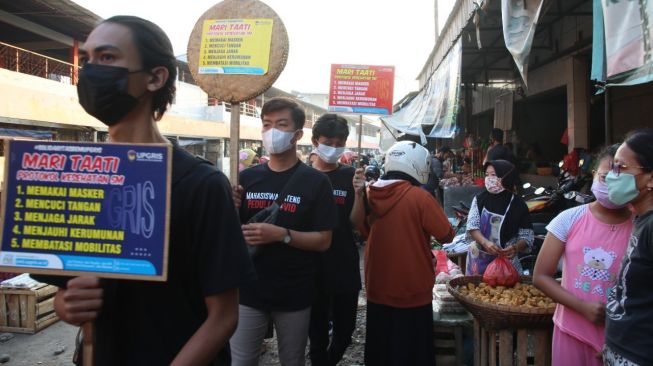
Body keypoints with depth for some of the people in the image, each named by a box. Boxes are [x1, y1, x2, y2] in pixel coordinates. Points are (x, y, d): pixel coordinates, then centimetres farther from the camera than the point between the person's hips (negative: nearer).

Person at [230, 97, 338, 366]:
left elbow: (323, 241, -9)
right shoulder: (248, 177, 1)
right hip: (249, 290, 2)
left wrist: (281, 235, -24)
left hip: (294, 294, -2)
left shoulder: (315, 182, -7)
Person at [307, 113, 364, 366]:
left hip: (344, 265, 1)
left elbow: (355, 222, -6)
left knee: (345, 329, 13)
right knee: (317, 331, 12)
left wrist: (358, 192, -21)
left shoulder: (350, 176, 0)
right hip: (311, 264, -1)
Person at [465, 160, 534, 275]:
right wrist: (485, 243, -25)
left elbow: (526, 236, -4)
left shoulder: (518, 204, -6)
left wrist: (516, 248, -24)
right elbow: (472, 226, -9)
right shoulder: (480, 199, -2)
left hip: (506, 259, -1)